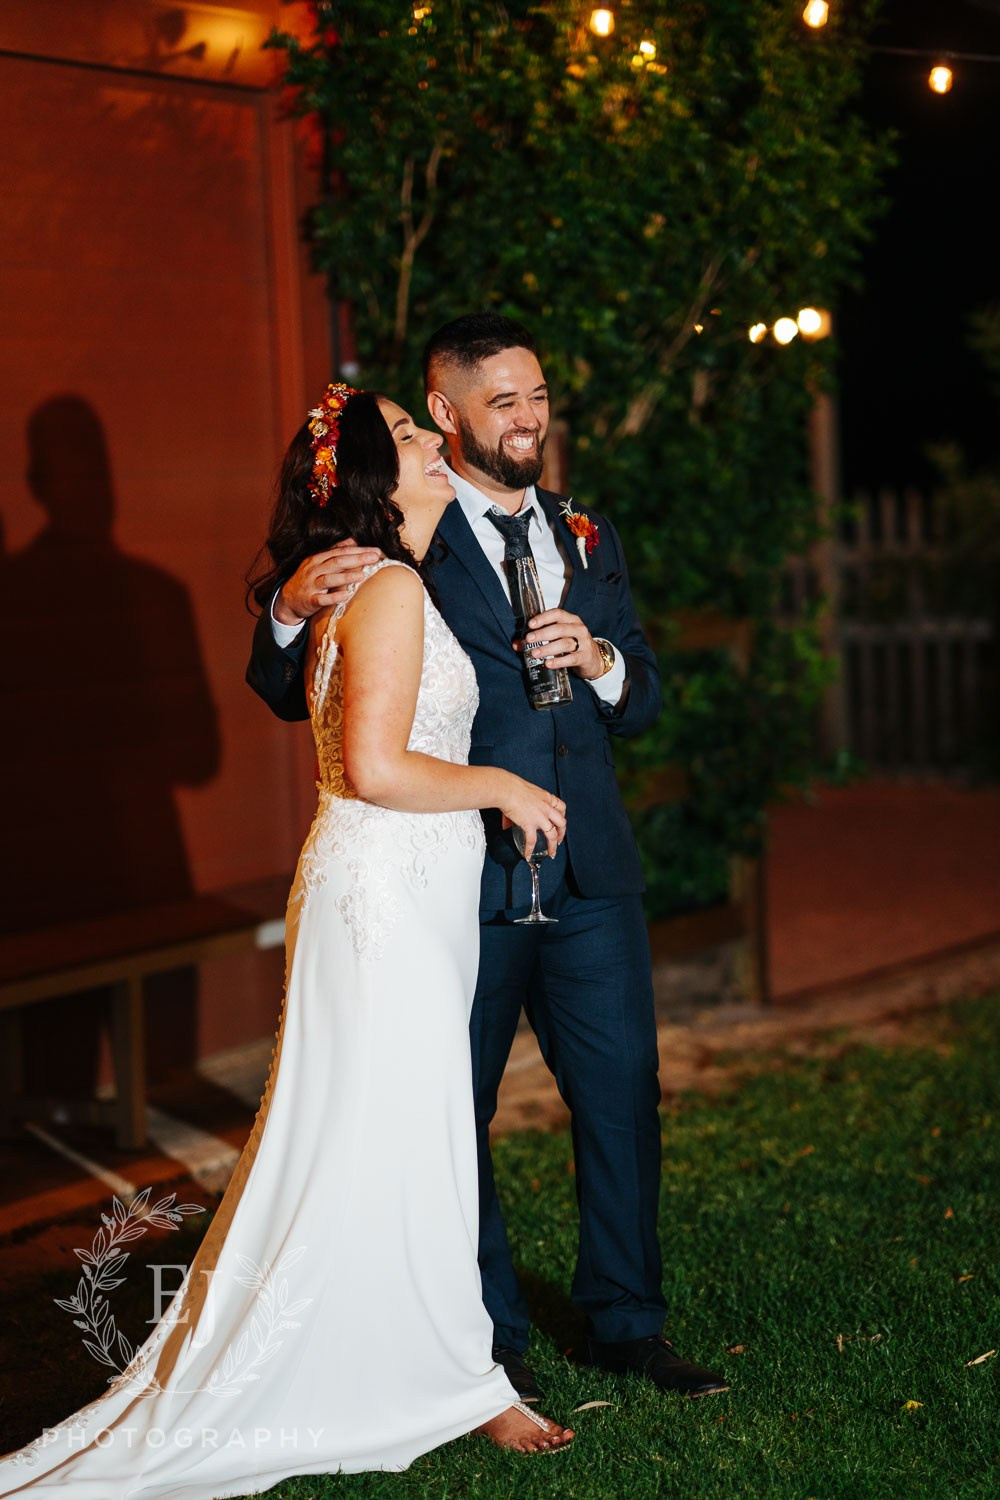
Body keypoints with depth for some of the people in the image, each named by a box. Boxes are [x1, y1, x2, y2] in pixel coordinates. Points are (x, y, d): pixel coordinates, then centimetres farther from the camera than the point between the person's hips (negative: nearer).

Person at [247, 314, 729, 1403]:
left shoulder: (586, 537, 14)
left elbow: (644, 703, 16)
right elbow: (288, 696, -3)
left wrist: (599, 659, -7)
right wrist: (291, 606, -23)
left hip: (589, 874, 5)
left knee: (623, 1097, 8)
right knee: (455, 1112, 7)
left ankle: (626, 1323, 24)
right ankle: (490, 1336, 23)